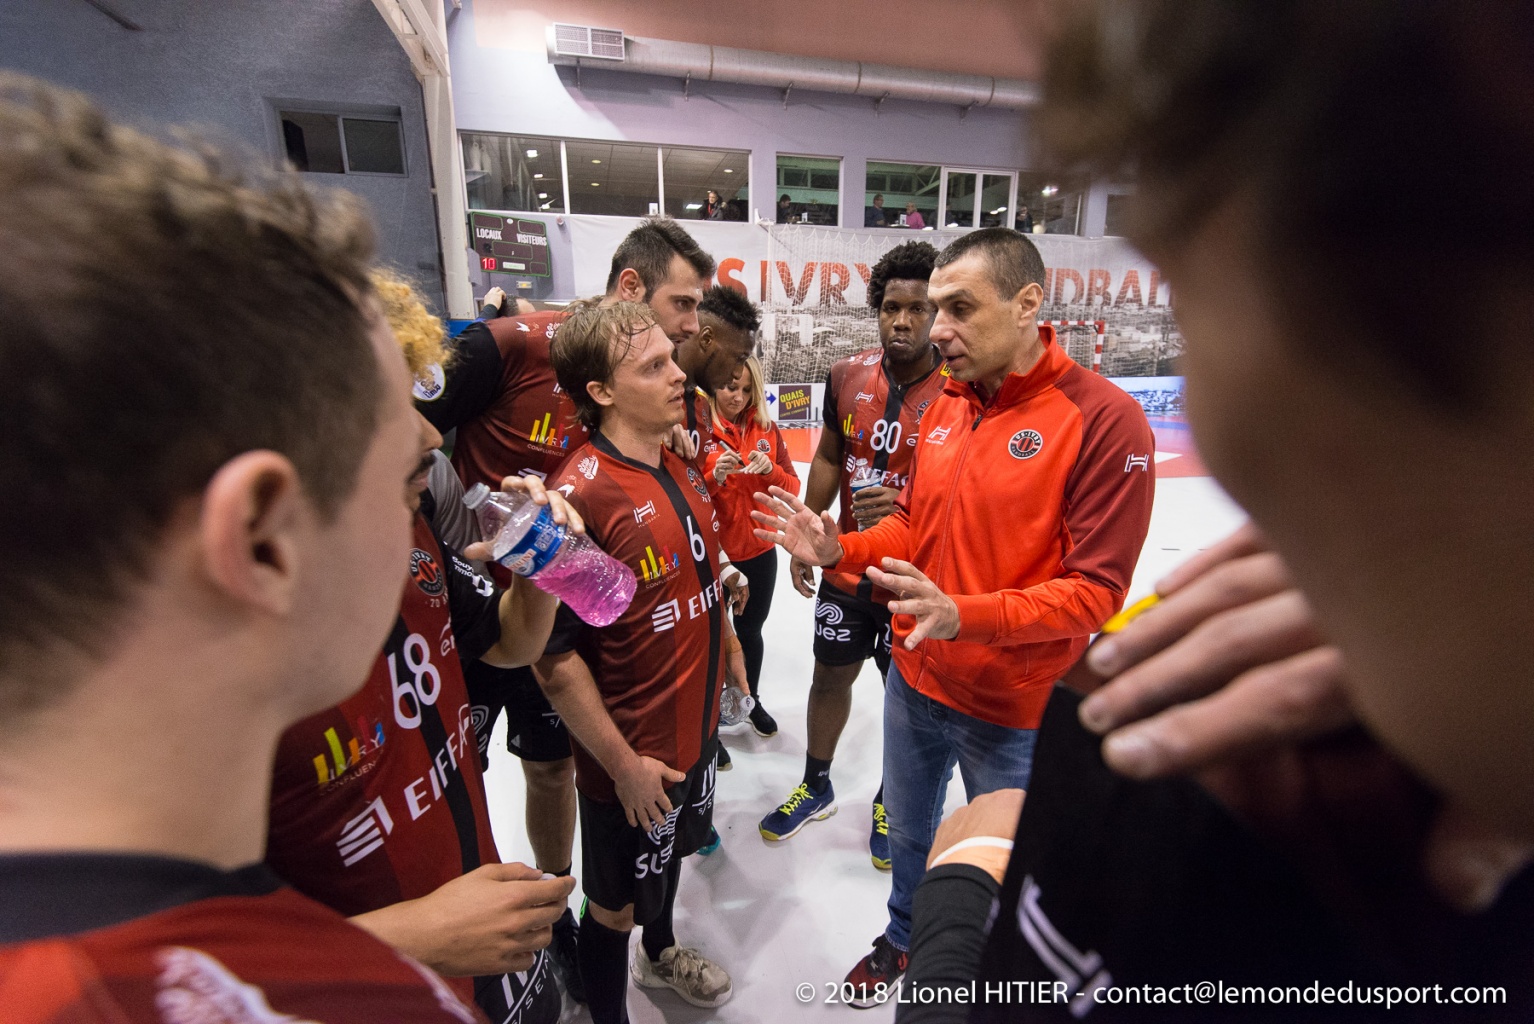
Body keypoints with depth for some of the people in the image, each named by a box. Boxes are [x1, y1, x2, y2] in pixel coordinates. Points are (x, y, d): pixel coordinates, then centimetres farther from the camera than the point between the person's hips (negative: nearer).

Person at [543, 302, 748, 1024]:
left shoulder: (682, 469, -1)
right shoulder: (583, 493, -27)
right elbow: (555, 654, -24)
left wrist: (726, 640, 16)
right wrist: (623, 764, -18)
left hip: (696, 723, 8)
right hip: (633, 755, -7)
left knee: (670, 852, 31)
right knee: (616, 904, 18)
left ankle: (660, 953, 60)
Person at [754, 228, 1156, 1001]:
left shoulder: (1103, 418, -18)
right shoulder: (944, 408, 1)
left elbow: (1094, 588, -20)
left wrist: (963, 615, -33)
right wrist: (837, 549, -8)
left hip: (1013, 709, -5)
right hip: (914, 683, 6)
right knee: (909, 833, 28)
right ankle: (905, 938, 57)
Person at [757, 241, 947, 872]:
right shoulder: (847, 376, -3)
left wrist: (906, 506, -31)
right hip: (847, 567, 4)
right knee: (831, 676, 19)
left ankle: (890, 801, 44)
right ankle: (816, 787, 45)